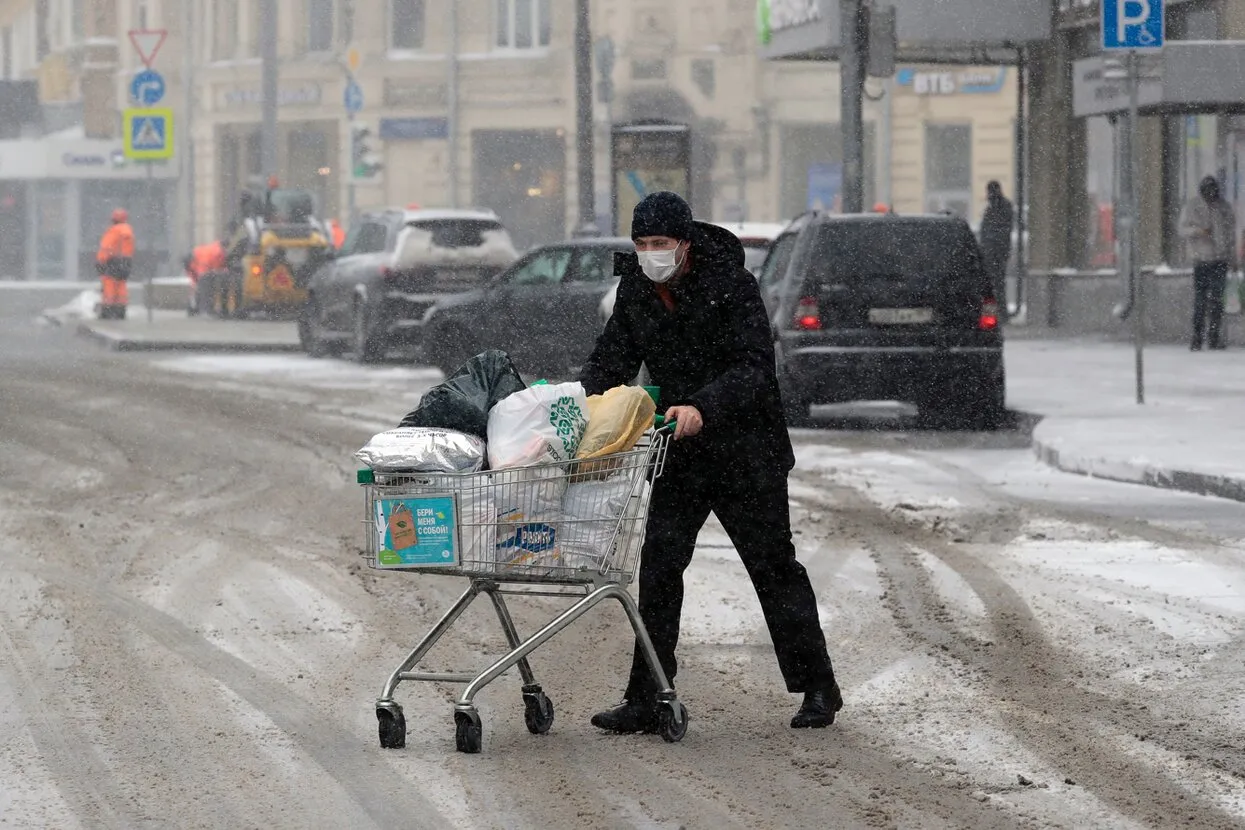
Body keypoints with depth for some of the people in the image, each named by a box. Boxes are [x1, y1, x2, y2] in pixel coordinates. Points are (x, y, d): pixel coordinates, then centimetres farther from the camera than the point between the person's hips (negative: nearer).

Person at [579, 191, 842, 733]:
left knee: (773, 567, 2)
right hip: (680, 458, 5)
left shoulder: (732, 286, -16)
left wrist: (703, 407, -39)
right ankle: (645, 701, 4)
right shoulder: (636, 292, 3)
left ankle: (818, 688, 14)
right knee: (658, 570, 1)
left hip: (747, 456, -5)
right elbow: (612, 360, 6)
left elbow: (754, 367, -23)